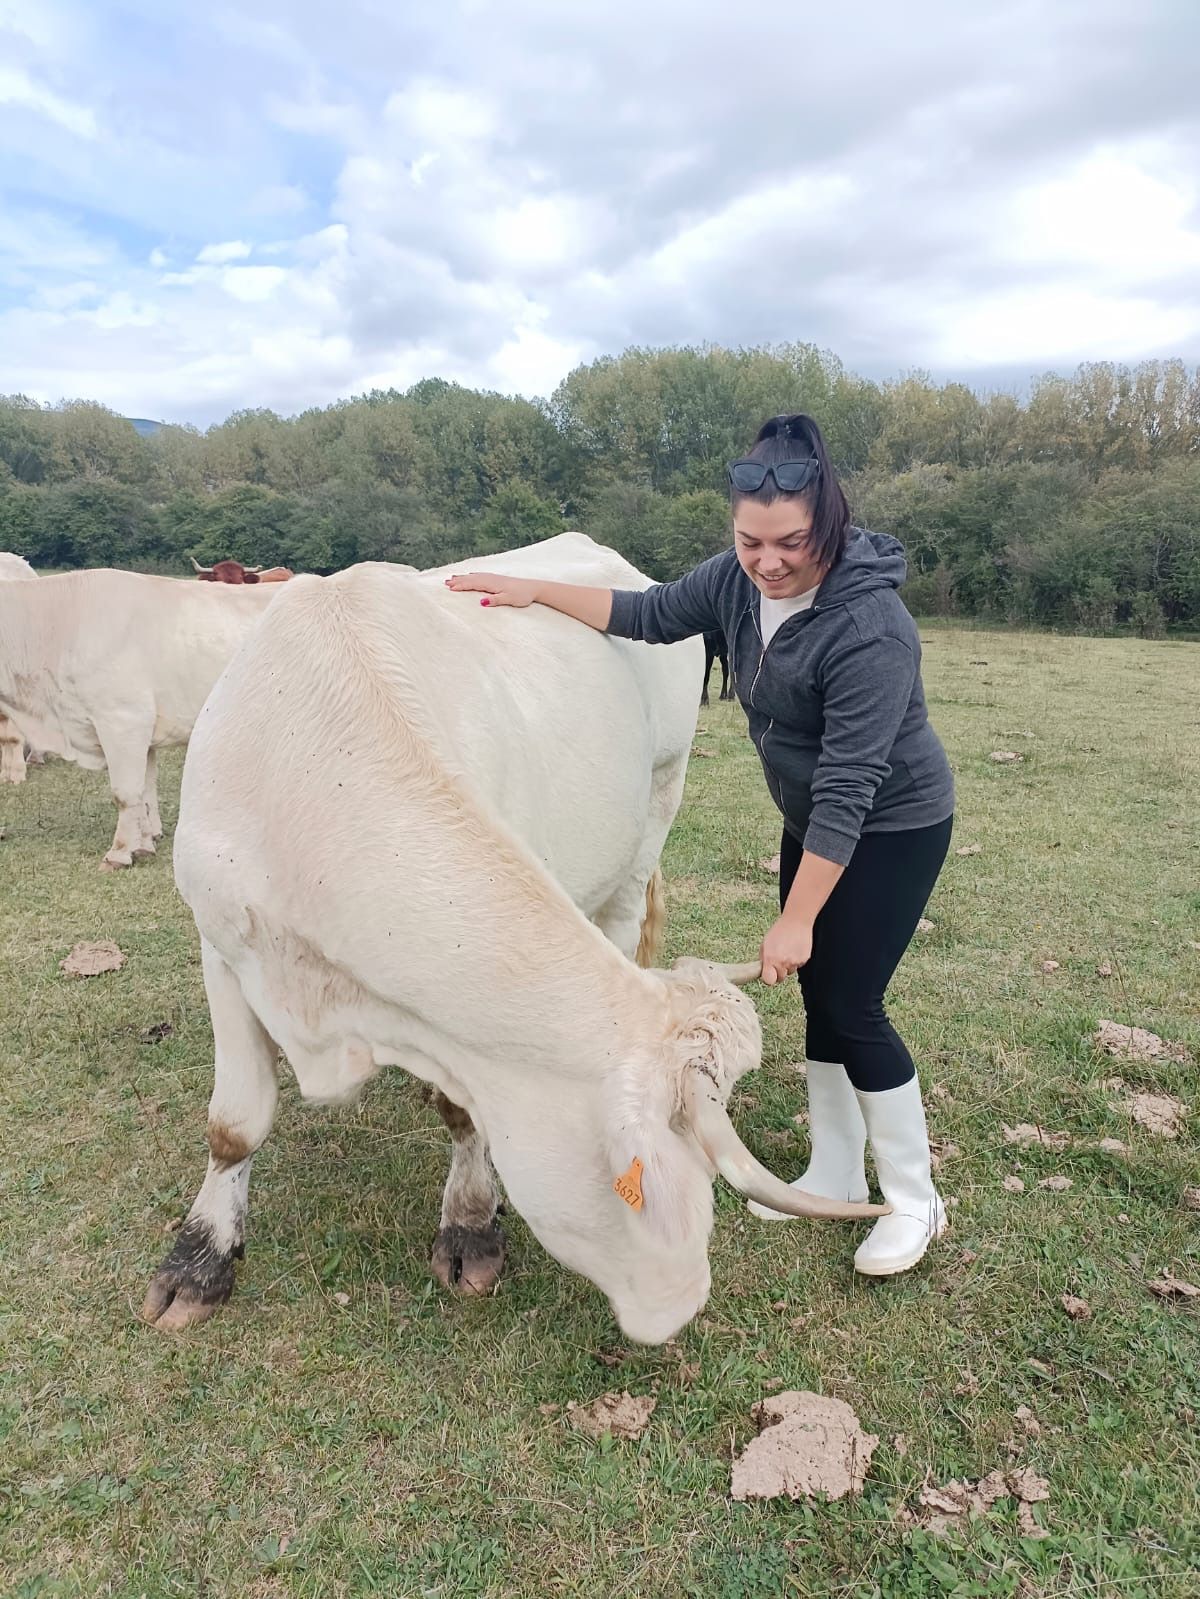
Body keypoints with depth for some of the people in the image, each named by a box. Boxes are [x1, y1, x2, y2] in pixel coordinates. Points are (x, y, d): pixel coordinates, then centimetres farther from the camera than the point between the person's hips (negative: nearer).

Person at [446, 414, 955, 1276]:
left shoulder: (870, 626, -31)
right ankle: (835, 1175, 28)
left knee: (853, 1004, -5)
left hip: (893, 827, -7)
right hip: (811, 822, 7)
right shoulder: (741, 579, -10)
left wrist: (797, 919, -28)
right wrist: (533, 590, 1)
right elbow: (646, 615, 5)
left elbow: (849, 785, -31)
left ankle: (915, 1203, 16)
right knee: (819, 997, 11)